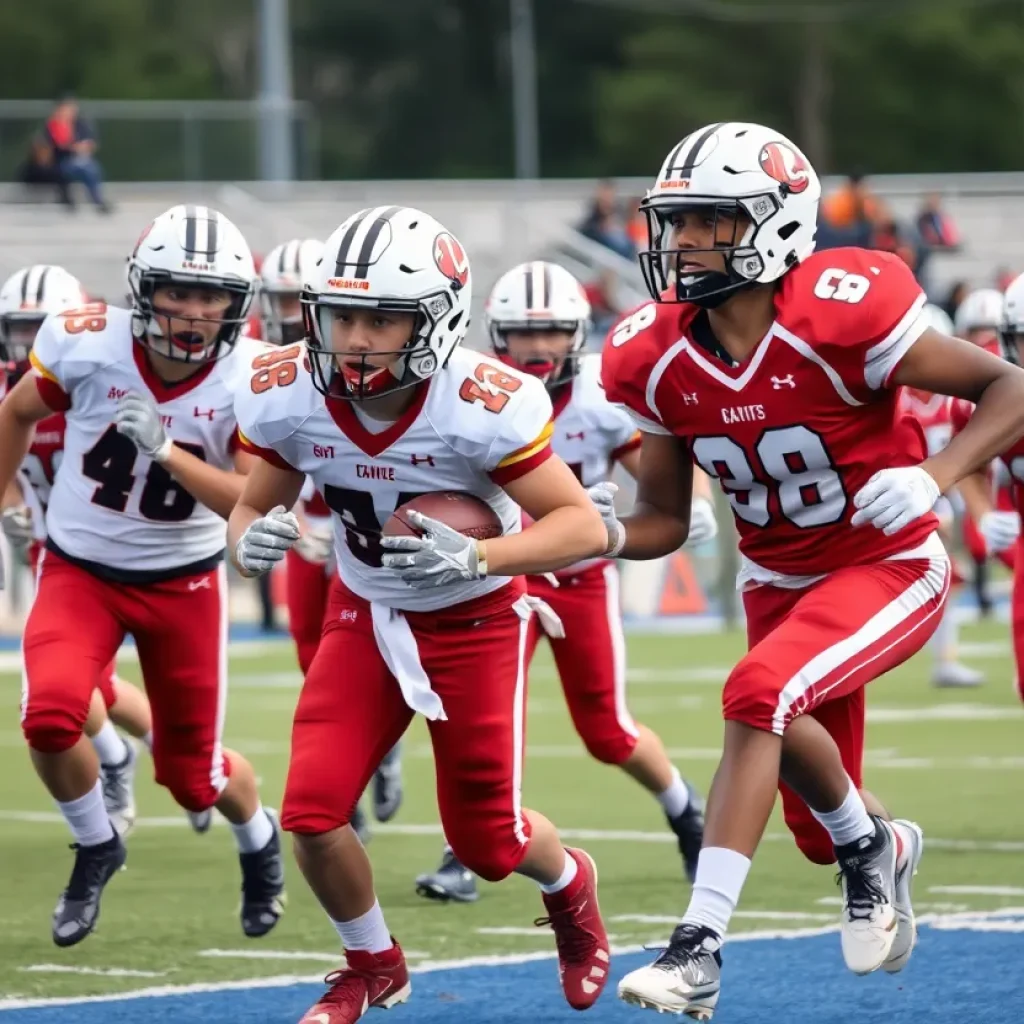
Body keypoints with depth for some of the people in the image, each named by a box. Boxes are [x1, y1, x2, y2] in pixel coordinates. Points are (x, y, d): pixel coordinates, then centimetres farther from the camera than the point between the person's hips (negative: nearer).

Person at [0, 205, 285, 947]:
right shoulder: (85, 344, -19)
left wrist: (164, 450, -38)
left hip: (184, 581, 0)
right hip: (80, 571, 0)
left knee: (193, 776, 6)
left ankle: (258, 838, 43)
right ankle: (97, 847, 4)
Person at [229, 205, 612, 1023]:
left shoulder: (482, 406, -31)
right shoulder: (289, 398, -20)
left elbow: (583, 526, -25)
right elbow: (254, 507, -3)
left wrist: (476, 558, -41)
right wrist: (250, 542, -28)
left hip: (475, 622, -3)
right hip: (365, 616, 3)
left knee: (486, 839, 4)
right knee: (313, 813, -12)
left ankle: (570, 885, 43)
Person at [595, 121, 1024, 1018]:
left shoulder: (840, 314, -25)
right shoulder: (658, 358, -9)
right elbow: (665, 520, 1)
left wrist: (935, 477, -33)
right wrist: (607, 536, -22)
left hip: (889, 570, -6)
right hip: (780, 582, 6)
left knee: (758, 696, -32)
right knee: (822, 831, 10)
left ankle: (701, 949, -26)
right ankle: (882, 849, 49)